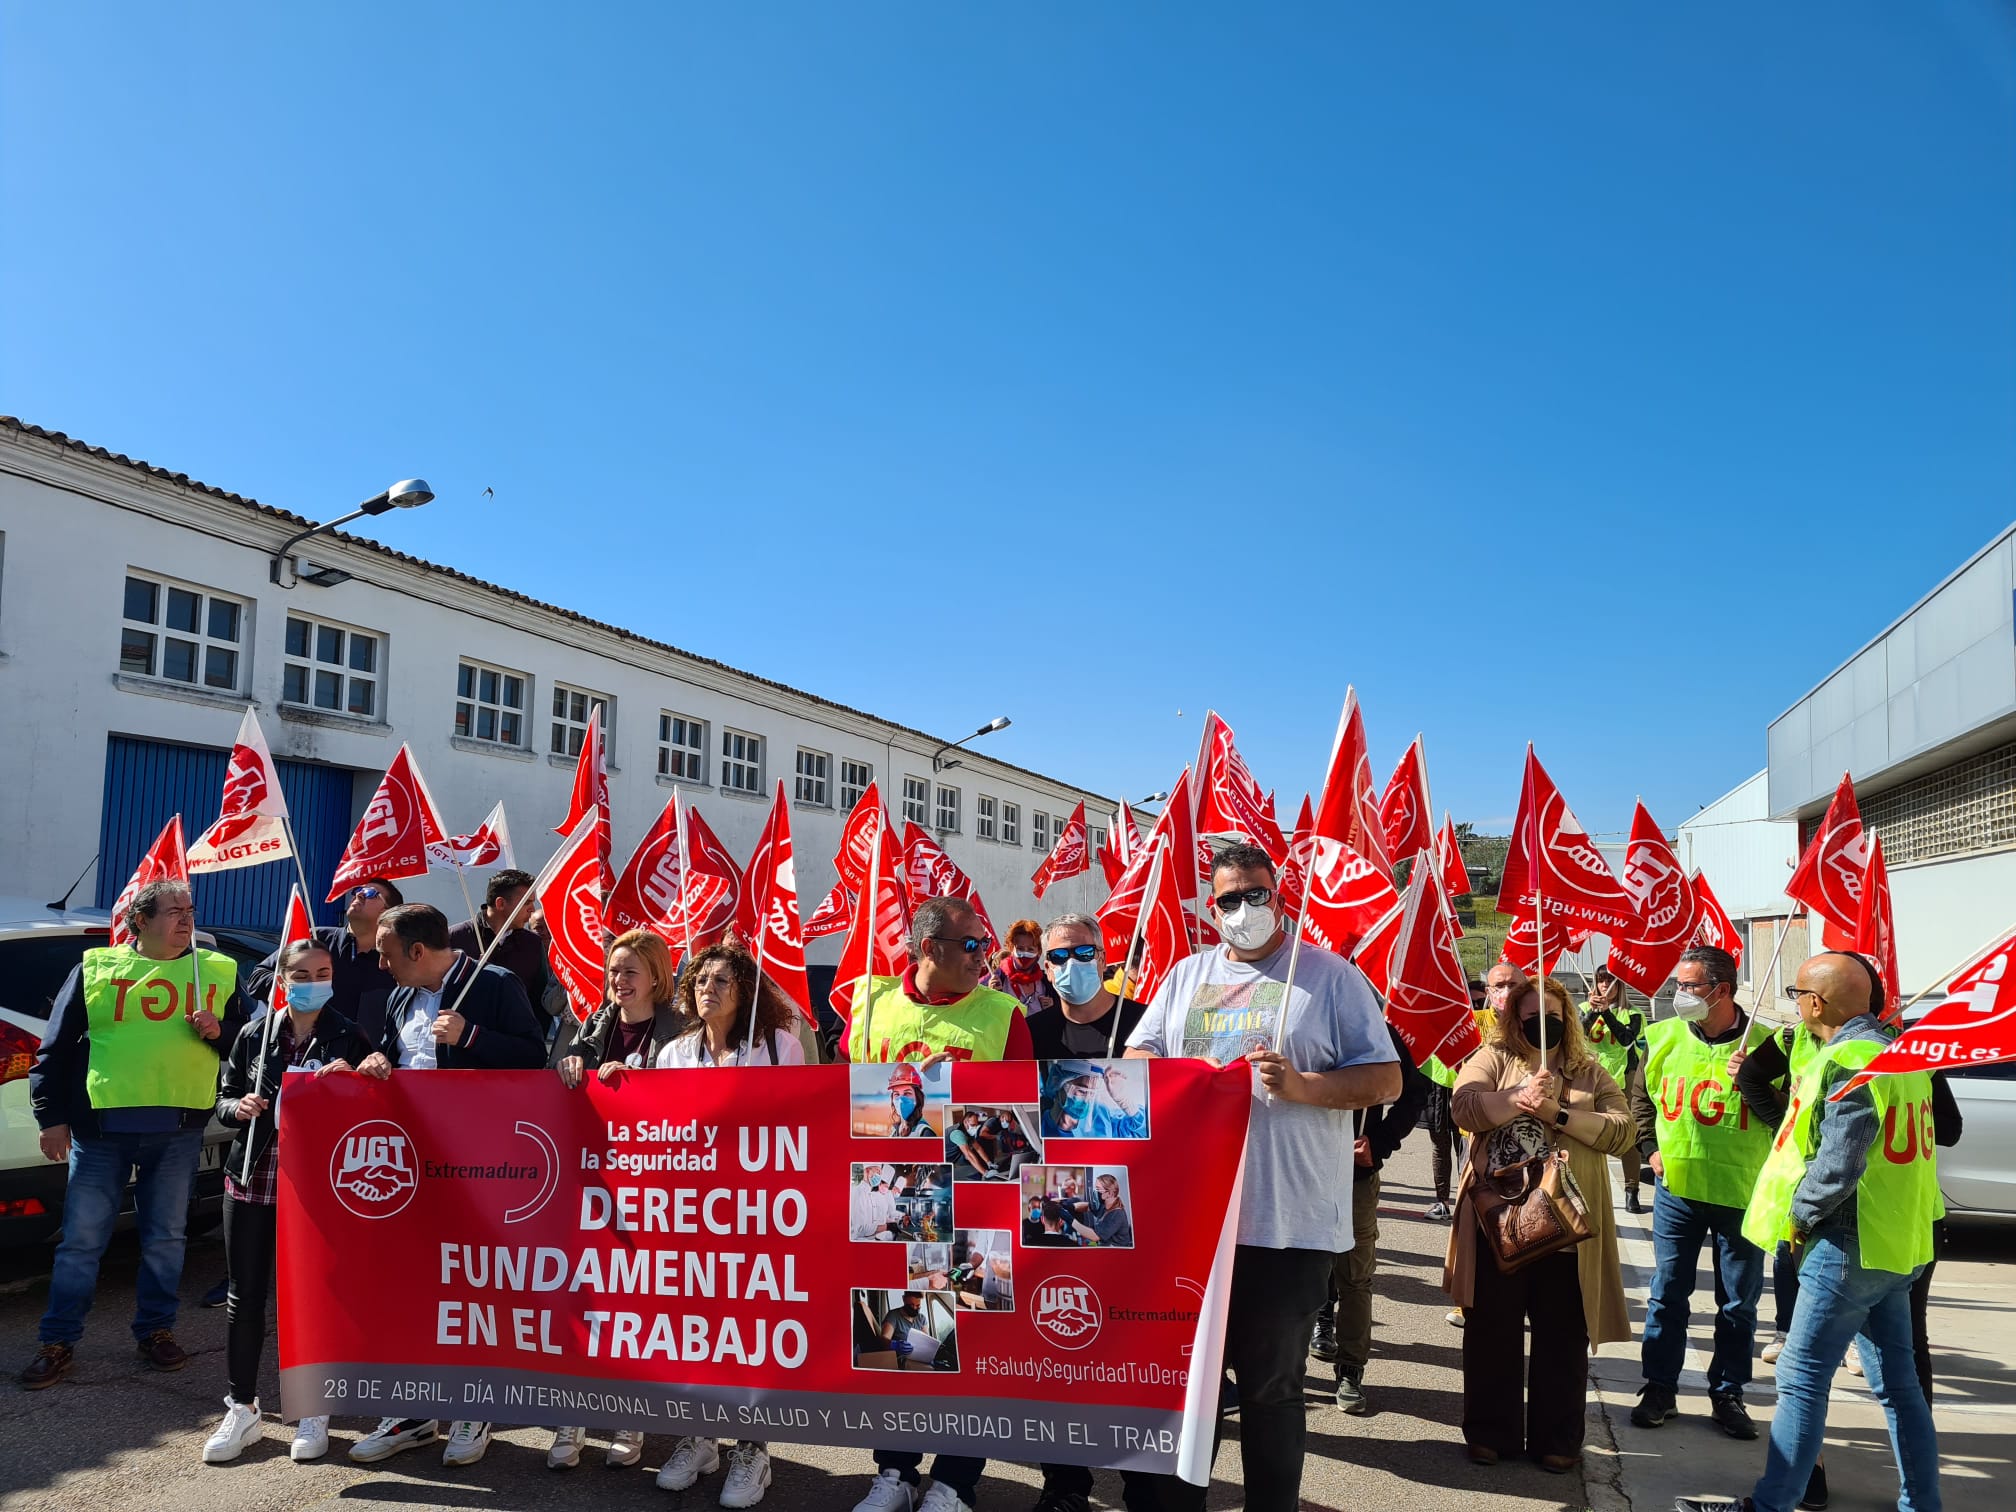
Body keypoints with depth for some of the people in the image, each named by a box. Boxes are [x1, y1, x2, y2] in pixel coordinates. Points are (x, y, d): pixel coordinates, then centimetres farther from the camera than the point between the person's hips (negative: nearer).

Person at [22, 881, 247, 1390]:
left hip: (179, 1130, 1)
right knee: (81, 1239, 4)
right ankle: (57, 1342, 17)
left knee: (165, 1237, 9)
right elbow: (55, 1048, 7)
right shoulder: (95, 968, 5)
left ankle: (156, 1331, 23)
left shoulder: (218, 972, 9)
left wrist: (217, 1031, -9)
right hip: (101, 1127, -1)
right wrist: (52, 1116, 1)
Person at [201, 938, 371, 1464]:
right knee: (246, 1294, 7)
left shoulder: (347, 1039, 0)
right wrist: (238, 1108, -8)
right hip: (252, 1181, 3)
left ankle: (312, 1413, 17)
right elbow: (223, 1098, 13)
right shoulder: (256, 1034, 6)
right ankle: (242, 1410, 22)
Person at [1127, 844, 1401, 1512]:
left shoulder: (1331, 976, -1)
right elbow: (1137, 1054, 15)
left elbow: (1386, 1079, -4)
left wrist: (1301, 1086, -19)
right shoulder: (1187, 975, 11)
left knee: (1270, 1385, 8)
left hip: (1288, 1225, -4)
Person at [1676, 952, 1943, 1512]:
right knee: (1898, 1383, 15)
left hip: (1848, 1246, -10)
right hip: (1896, 1243, 10)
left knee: (1802, 1379, -3)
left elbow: (1838, 1165, -25)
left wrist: (1799, 1215, -11)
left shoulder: (1847, 1062, -19)